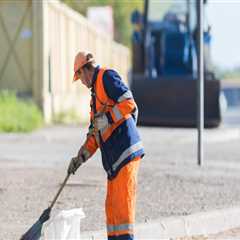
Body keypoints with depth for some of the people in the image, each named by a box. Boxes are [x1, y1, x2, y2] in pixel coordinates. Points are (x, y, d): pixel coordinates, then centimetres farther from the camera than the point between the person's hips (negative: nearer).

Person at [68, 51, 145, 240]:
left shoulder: (107, 77, -3)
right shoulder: (95, 92, 26)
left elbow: (129, 103, -16)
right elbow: (94, 133, 29)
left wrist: (107, 119, -18)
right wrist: (81, 157, 22)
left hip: (126, 151, -10)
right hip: (114, 159, 10)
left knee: (122, 204, -12)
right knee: (112, 208, 9)